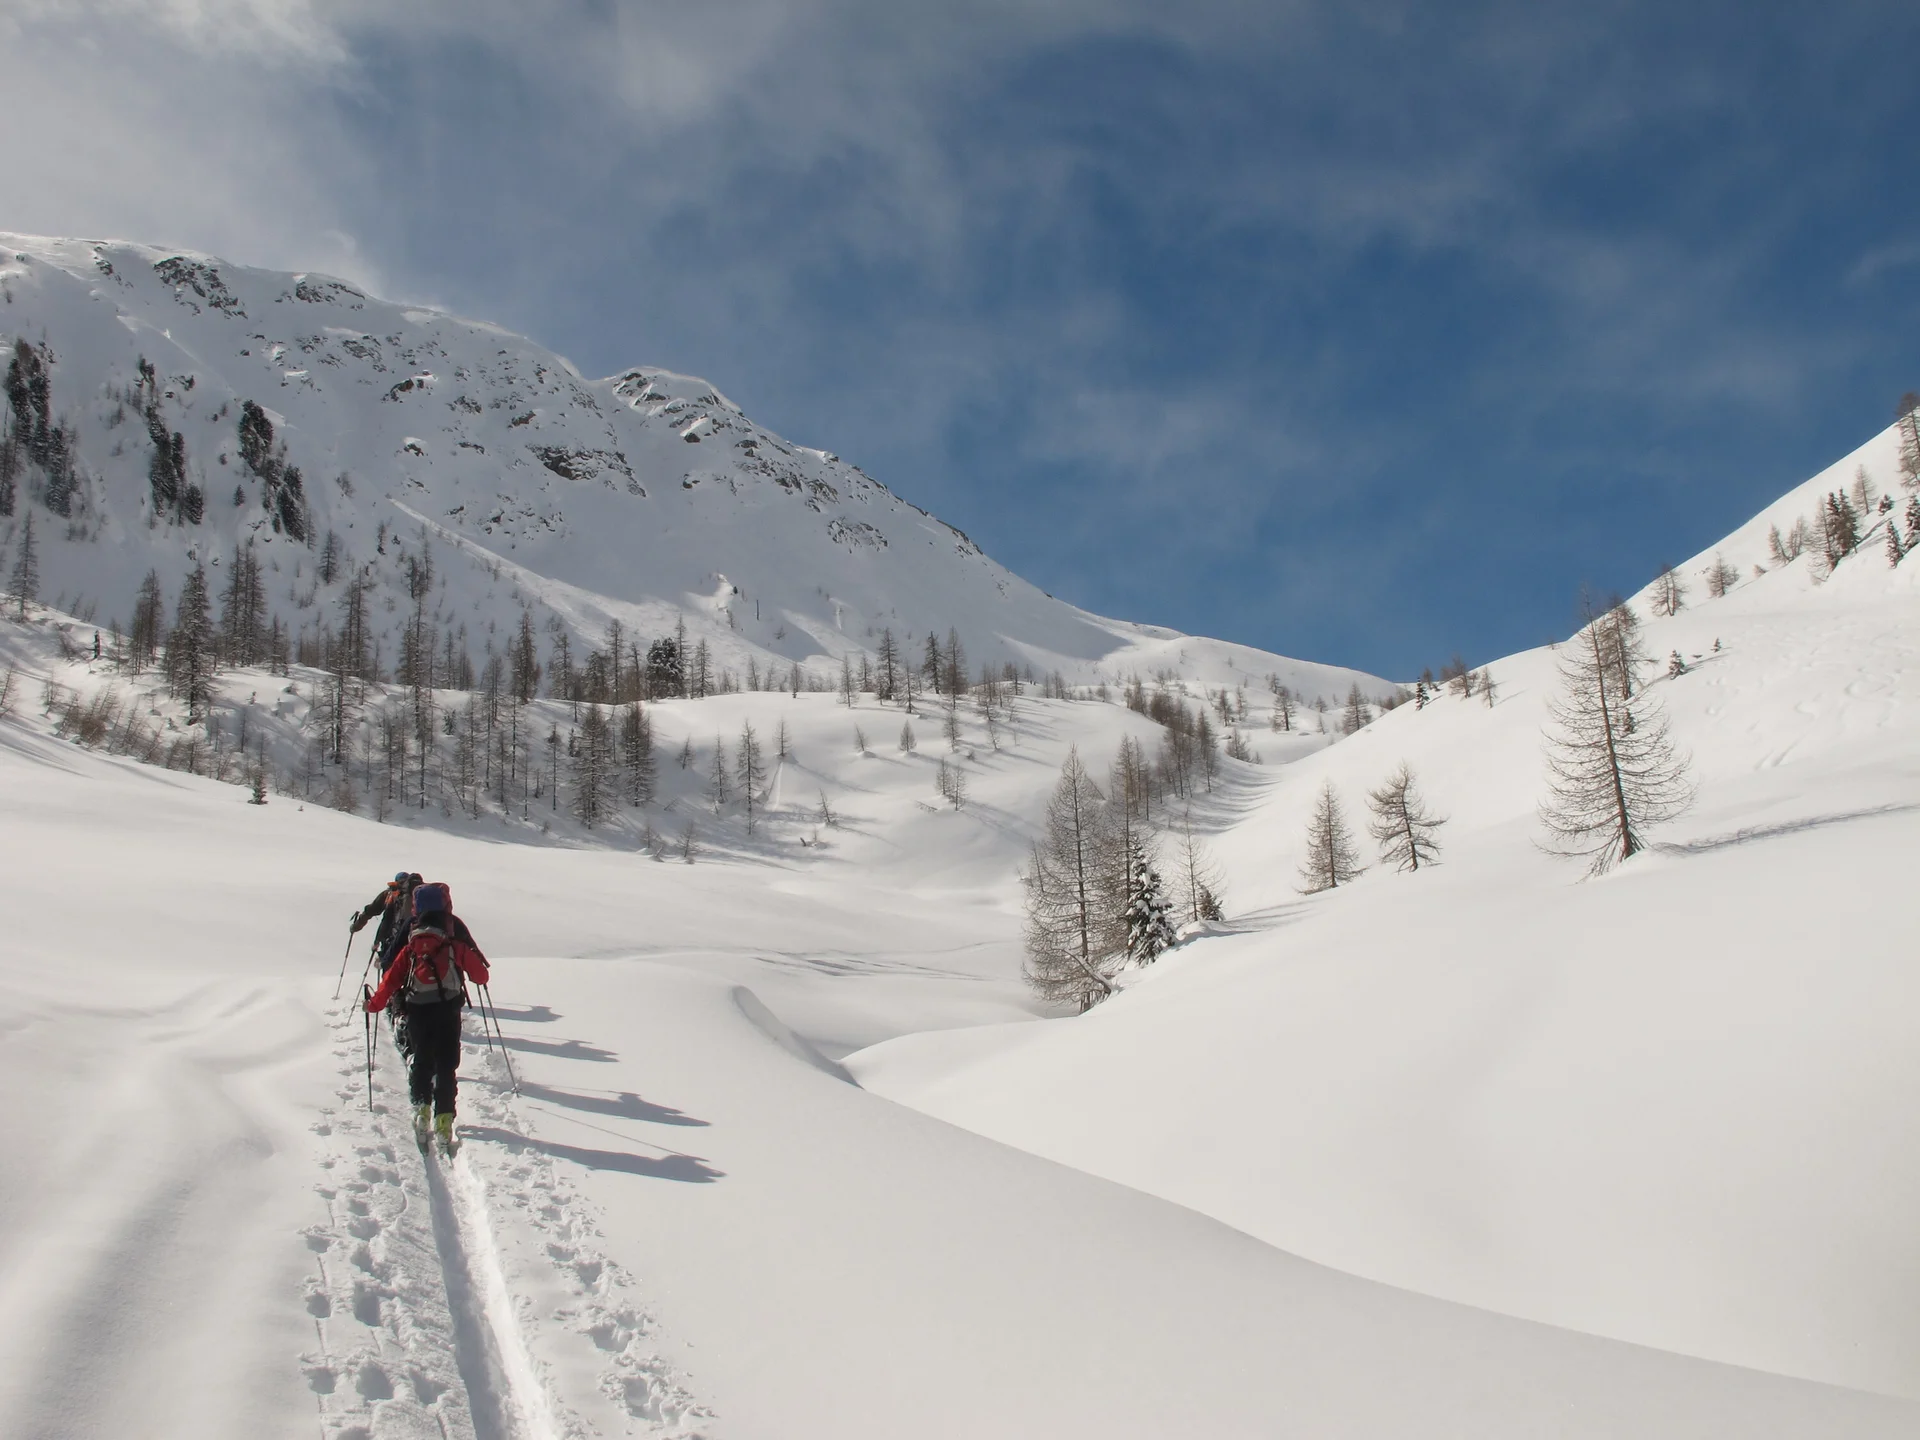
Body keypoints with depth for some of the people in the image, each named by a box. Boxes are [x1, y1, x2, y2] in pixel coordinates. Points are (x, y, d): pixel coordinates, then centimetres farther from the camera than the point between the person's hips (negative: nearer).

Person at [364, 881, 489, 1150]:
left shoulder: (410, 948, 4)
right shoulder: (456, 945, 0)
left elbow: (392, 978, 5)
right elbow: (479, 974, 5)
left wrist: (374, 1004, 18)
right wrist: (480, 975, 29)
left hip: (417, 1013, 2)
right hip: (447, 1010, -2)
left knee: (421, 1063, 17)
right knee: (446, 1067, 2)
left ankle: (421, 1111, 8)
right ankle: (443, 1120, -5)